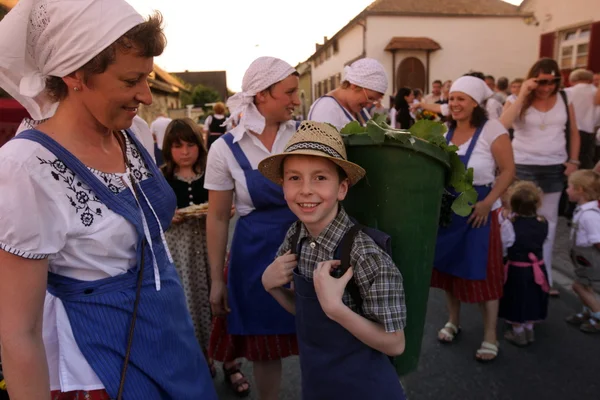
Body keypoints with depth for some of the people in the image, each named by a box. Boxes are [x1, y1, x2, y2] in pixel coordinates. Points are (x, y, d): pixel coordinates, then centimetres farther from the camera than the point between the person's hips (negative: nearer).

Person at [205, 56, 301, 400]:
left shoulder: (304, 134, -2)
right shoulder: (226, 149, -8)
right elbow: (218, 219, -1)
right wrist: (217, 280, 1)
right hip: (257, 253, -1)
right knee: (265, 346, 14)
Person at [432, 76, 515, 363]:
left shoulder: (491, 129, -11)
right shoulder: (446, 131, 4)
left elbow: (508, 171, -11)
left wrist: (488, 203, -20)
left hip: (477, 211, -5)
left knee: (481, 272, 2)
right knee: (449, 266, 14)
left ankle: (490, 337, 18)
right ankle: (453, 321, 34)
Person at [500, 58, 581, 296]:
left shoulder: (564, 99, 3)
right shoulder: (519, 101, -5)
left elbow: (573, 132, 10)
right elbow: (502, 125, -24)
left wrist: (573, 161, 2)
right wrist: (522, 95, -23)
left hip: (555, 167, 3)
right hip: (523, 166, -3)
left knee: (549, 219, 10)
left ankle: (544, 276, 21)